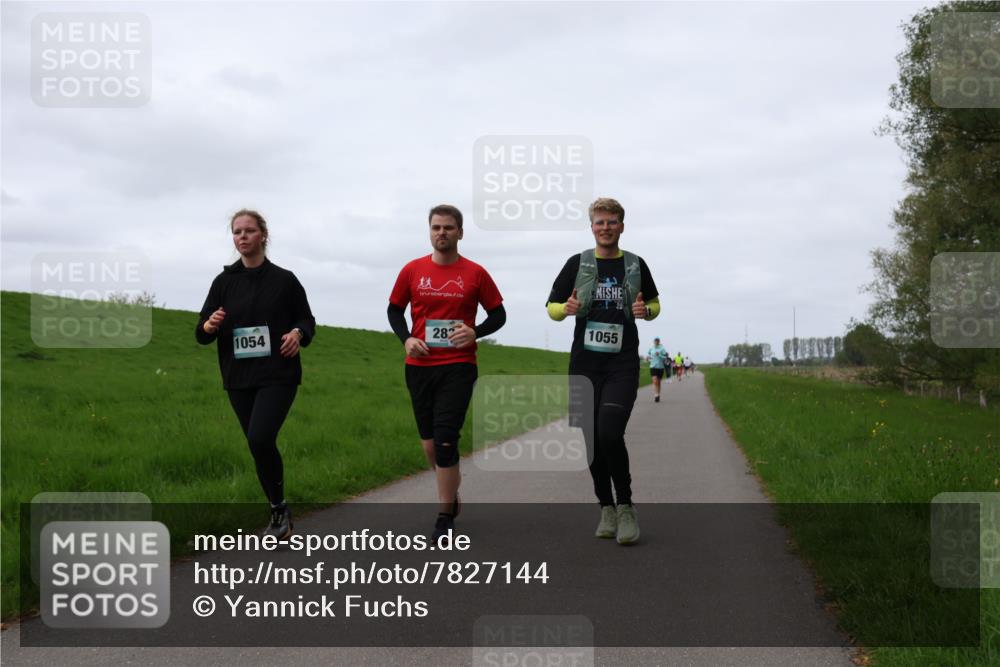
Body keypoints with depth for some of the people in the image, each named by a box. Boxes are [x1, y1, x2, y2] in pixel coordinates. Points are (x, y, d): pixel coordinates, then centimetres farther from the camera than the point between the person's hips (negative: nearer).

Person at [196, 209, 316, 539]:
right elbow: (202, 334, 7)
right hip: (239, 379, 4)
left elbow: (307, 320, 9)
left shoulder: (284, 279, 0)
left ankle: (279, 509, -2)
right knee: (258, 445, 8)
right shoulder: (224, 282, 6)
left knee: (260, 439, -21)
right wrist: (209, 326, -17)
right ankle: (279, 513, 25)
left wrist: (298, 333, -14)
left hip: (278, 376, -4)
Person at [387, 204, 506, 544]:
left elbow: (498, 314, 6)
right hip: (419, 366, 3)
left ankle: (445, 516, 1)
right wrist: (406, 339, -6)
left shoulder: (475, 273, -2)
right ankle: (451, 493, 38)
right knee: (429, 440, 12)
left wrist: (475, 332, -13)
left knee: (445, 440, -10)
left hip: (458, 367, -3)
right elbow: (395, 310, 13)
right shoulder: (412, 270, 3)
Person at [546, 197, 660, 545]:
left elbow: (654, 303, 19)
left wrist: (645, 310, -4)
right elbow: (552, 307, 10)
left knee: (609, 434, -18)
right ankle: (606, 508, 20)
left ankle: (625, 506, -1)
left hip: (623, 366, -2)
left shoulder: (635, 265, 6)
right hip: (585, 364, 2)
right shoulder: (577, 264, 5)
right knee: (592, 441, 4)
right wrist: (567, 308, -13)